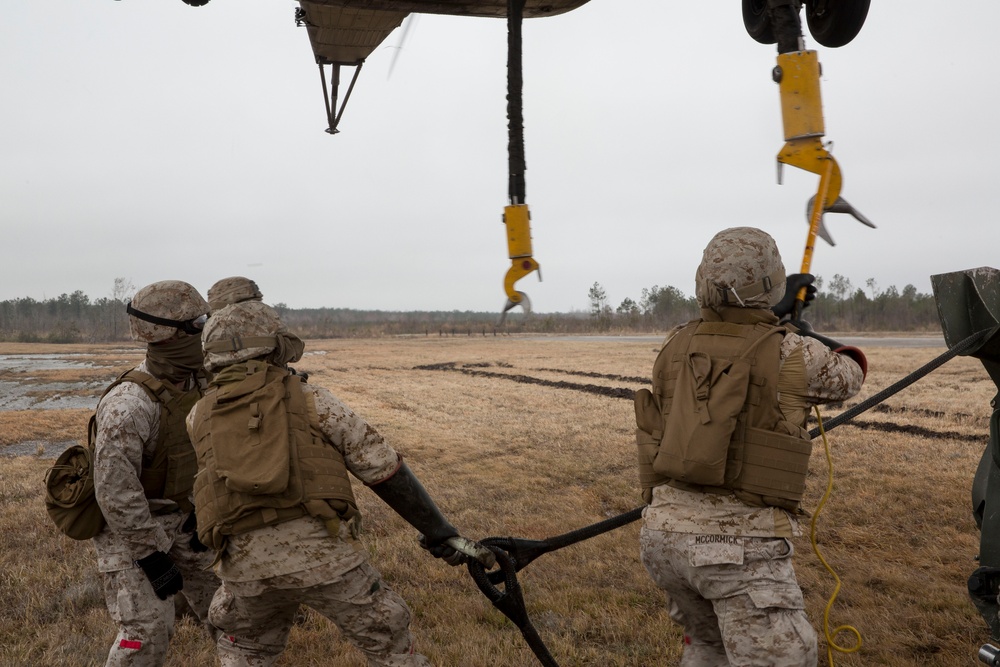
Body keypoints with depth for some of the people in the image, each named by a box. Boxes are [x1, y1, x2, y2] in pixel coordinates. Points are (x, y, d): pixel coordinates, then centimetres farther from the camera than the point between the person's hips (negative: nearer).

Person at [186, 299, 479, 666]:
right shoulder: (307, 397, 4)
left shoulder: (199, 416, 12)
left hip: (246, 560, 3)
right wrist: (438, 529, 4)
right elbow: (382, 466, 1)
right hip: (321, 548, -2)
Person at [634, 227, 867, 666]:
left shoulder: (675, 347, 6)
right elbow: (850, 372, 17)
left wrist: (773, 315, 35)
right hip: (741, 543, -6)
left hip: (666, 533, 6)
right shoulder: (792, 354, -6)